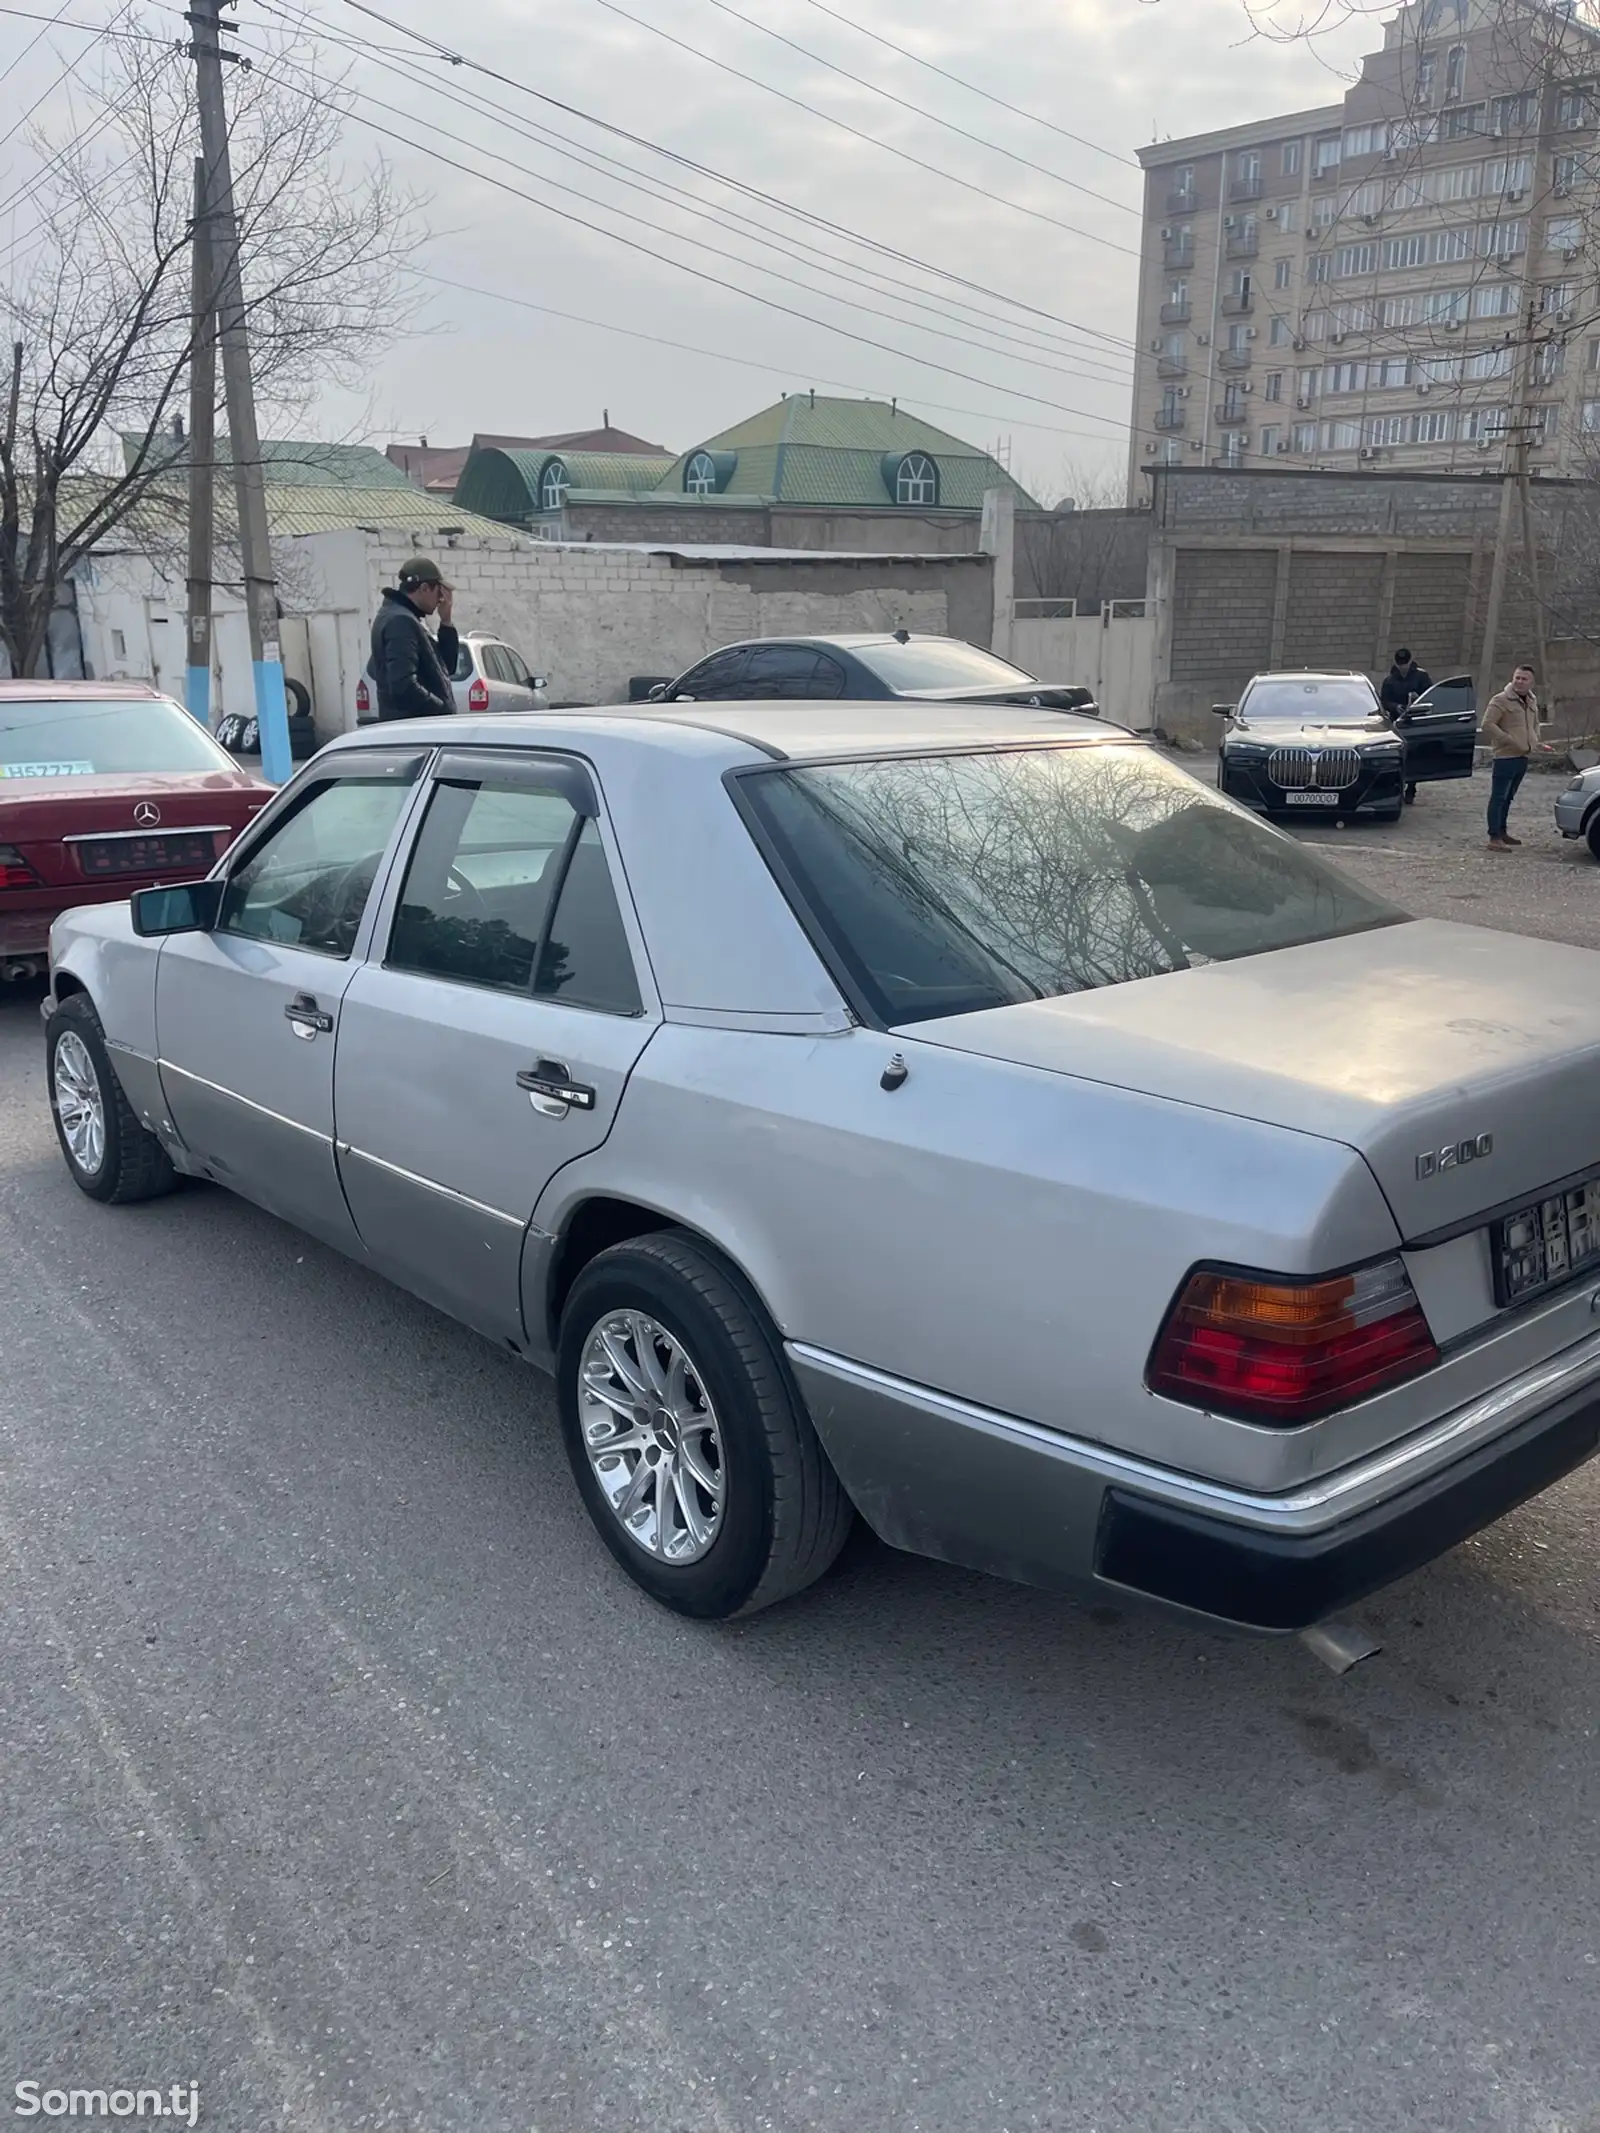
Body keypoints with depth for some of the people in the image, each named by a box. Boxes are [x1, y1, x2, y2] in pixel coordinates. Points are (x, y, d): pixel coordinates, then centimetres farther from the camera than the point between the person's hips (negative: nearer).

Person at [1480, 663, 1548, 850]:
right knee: (1498, 797, -8)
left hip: (1523, 757, 8)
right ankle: (1494, 838, -10)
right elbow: (1488, 725, -17)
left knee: (1508, 797, 16)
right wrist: (1510, 741, -21)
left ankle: (1502, 832, 26)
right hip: (1505, 757, -8)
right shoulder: (1501, 700, -10)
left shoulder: (1532, 702, 14)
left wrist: (1536, 742, 11)